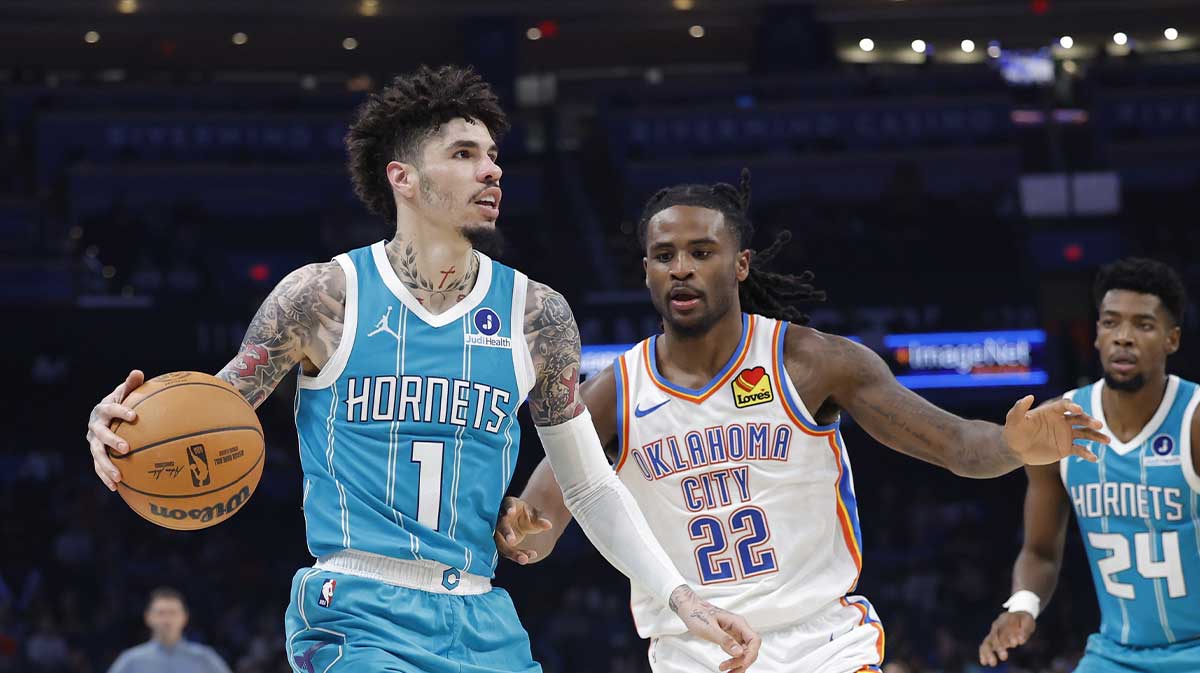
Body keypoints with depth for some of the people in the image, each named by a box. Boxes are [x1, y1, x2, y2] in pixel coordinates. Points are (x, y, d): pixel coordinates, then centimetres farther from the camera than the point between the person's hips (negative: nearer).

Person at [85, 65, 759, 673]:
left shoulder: (536, 314, 6)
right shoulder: (324, 295, -3)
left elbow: (593, 489, 13)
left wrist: (680, 597, 4)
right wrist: (124, 428, -15)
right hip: (356, 616, -4)